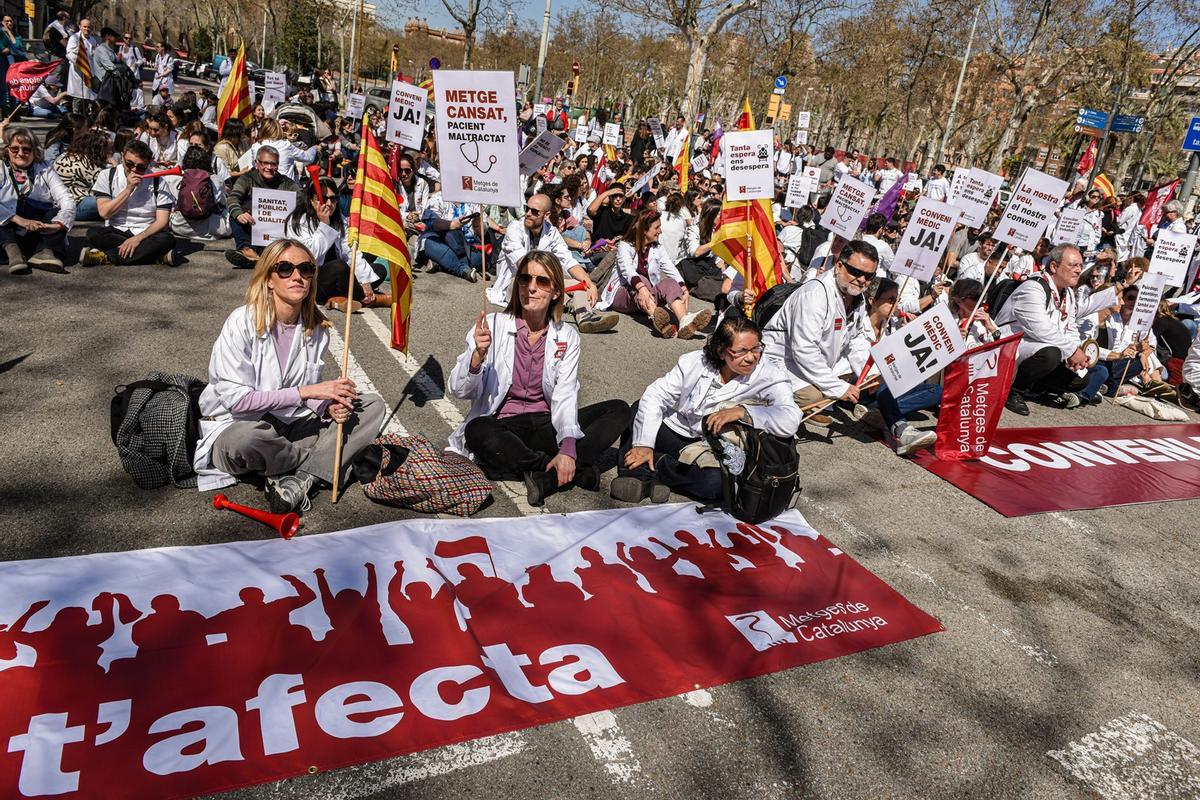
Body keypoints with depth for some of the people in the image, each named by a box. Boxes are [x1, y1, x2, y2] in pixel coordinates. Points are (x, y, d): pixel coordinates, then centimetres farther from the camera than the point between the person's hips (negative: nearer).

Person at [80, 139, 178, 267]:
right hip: (115, 234, 1)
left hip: (146, 235, -1)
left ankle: (105, 257, -27)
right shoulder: (107, 176, 2)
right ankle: (156, 254, -27)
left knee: (168, 239, -33)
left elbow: (162, 220, -8)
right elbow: (104, 212, -8)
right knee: (93, 233, -29)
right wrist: (128, 189, -15)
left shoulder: (158, 182, -2)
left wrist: (138, 238, -23)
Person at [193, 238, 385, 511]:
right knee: (247, 437, -42)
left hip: (289, 427, 5)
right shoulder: (242, 323, -17)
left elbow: (310, 398, 4)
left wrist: (328, 406, -19)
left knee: (373, 406, -9)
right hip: (235, 426, -5)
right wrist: (306, 392, -24)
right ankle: (318, 466, -9)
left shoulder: (316, 329, -1)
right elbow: (237, 400, -21)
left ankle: (297, 479, -23)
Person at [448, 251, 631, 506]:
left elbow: (565, 396, -8)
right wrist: (478, 355, -29)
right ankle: (580, 471, -25)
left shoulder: (567, 337, 3)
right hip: (503, 427, -2)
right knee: (477, 431, -36)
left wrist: (568, 447, -26)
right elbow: (458, 390, -8)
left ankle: (548, 477, -28)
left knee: (619, 410, -13)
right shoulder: (492, 325, -4)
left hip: (546, 426, 3)